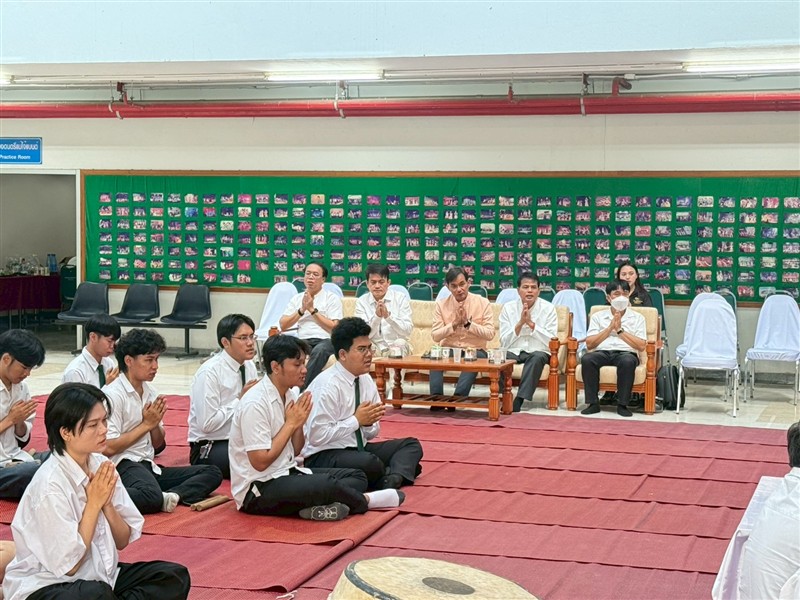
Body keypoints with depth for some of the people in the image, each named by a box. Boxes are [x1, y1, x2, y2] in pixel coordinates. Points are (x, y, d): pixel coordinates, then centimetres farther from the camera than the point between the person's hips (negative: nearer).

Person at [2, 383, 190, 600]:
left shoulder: (100, 465, -1)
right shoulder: (50, 484, -22)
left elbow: (123, 541, 5)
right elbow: (69, 565, -18)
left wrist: (107, 504, -13)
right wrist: (93, 503, -18)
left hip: (98, 574, 7)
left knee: (175, 577, -10)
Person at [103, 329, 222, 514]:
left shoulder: (150, 393, 16)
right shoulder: (113, 395, -8)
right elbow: (108, 448, -15)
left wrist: (155, 423, 0)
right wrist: (146, 424, -8)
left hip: (149, 466, 10)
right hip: (123, 465, -10)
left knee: (212, 473, -9)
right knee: (151, 496, -42)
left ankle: (171, 495, -28)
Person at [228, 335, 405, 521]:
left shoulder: (290, 395, 6)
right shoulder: (254, 404, -20)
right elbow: (260, 462, -20)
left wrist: (299, 423, -7)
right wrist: (291, 423, -15)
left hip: (287, 473, 9)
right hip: (257, 491, -9)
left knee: (356, 477, -1)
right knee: (326, 484, -31)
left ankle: (321, 507, -27)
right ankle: (364, 501, -2)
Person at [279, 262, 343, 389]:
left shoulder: (332, 298, 8)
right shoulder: (297, 299, 20)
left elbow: (334, 328, -4)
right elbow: (283, 326, 11)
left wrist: (312, 309, -6)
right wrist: (302, 310, -1)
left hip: (325, 340, -3)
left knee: (319, 350, -39)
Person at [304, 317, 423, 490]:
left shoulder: (366, 380, 6)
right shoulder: (327, 385, -17)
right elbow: (317, 436, -23)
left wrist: (368, 423, -9)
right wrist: (357, 420, -17)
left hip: (358, 449, 9)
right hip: (323, 456, -9)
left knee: (411, 444, 1)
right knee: (370, 463, -36)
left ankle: (394, 478, -26)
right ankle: (403, 466, -6)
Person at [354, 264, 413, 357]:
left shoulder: (401, 298, -2)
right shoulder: (361, 301, 1)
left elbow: (407, 331, -11)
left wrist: (388, 315, -26)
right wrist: (377, 316, -24)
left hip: (396, 348, 0)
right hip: (373, 349, 0)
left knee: (400, 343, -32)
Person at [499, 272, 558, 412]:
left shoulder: (548, 308, 0)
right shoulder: (508, 308, 4)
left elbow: (551, 342, -8)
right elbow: (504, 342, -2)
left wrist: (531, 323, -16)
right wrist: (520, 323, -15)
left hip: (538, 352, -1)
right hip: (513, 351, 1)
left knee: (537, 357, -36)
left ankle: (519, 399, -38)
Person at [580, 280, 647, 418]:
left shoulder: (637, 318, 14)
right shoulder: (598, 316, 16)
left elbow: (641, 346, 1)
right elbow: (589, 344, 5)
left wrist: (620, 330, -5)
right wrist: (610, 327, -3)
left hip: (626, 352, -1)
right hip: (602, 352, 1)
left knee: (627, 361, -38)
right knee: (587, 359, -34)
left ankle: (622, 404, -25)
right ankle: (593, 403, -23)